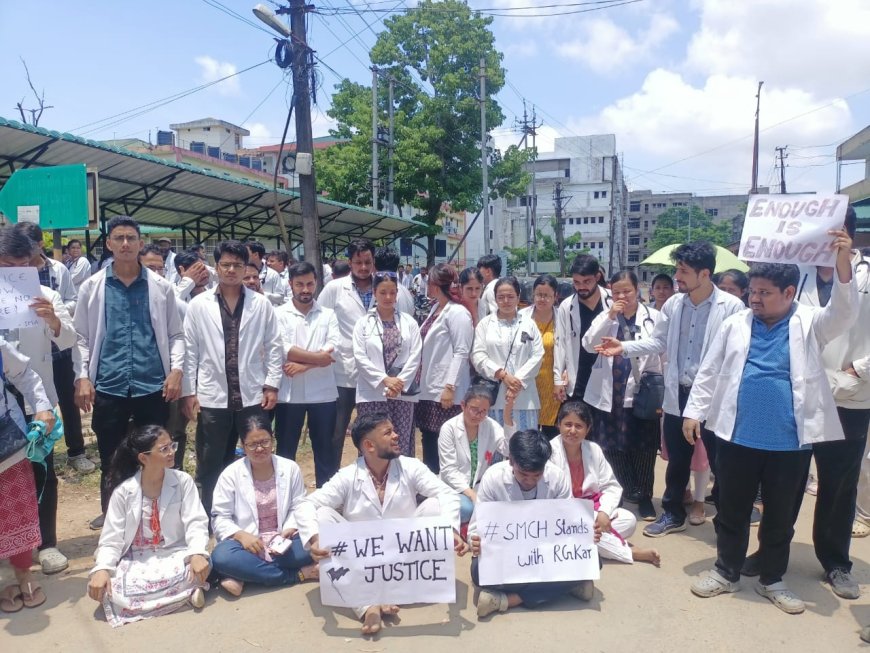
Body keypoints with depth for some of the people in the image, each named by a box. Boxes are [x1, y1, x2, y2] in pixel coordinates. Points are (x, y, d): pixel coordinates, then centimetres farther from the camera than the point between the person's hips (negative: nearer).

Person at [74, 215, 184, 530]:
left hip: (153, 386, 0)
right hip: (109, 387, 0)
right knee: (110, 461, 11)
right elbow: (81, 337, 5)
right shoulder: (92, 287, 5)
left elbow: (176, 334, 6)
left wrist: (176, 369, -7)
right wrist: (82, 377, -5)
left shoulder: (160, 287, 4)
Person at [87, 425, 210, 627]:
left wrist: (198, 554, -32)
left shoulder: (183, 481, -6)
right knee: (106, 588, -29)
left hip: (175, 555, -3)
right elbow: (111, 538, -4)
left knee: (200, 565, -37)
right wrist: (102, 569, -24)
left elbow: (196, 523, -12)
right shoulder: (124, 491, -5)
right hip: (136, 559, 3)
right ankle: (186, 589, -21)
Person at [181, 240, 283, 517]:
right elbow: (190, 351, 2)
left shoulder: (262, 304, 2)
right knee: (211, 464, 10)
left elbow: (273, 346, 4)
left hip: (253, 396, 0)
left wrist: (272, 385, -1)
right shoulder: (198, 305, 2)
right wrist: (188, 392, -1)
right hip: (212, 398, 0)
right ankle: (211, 518, 26)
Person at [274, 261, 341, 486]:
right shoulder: (279, 314, 2)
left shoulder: (328, 315, 6)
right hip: (289, 393, -1)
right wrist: (317, 357, -12)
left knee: (326, 449, 10)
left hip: (322, 392, 1)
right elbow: (283, 349, -12)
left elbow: (333, 351, -8)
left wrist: (303, 364, -18)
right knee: (286, 449, 11)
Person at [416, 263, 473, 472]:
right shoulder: (435, 309, 14)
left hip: (445, 391, -8)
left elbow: (461, 353, -15)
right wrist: (420, 379, 16)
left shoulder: (457, 312, -11)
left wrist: (450, 386, -20)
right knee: (428, 440, 12)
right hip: (428, 388, 8)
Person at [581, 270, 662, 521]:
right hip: (609, 394, 2)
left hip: (642, 394, -2)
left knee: (644, 448, 6)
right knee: (613, 447, 10)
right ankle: (626, 492, 28)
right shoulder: (605, 316, 4)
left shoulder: (654, 317, -3)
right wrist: (610, 316, -18)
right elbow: (588, 345, -10)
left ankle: (644, 496, 22)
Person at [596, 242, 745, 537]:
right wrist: (625, 347, -2)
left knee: (720, 462, 10)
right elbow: (658, 341, 11)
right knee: (677, 460, 17)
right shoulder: (673, 304, 4)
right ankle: (673, 514, 34)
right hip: (678, 395, 5)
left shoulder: (731, 306, -12)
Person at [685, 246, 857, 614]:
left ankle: (772, 580, 33)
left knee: (781, 516, 14)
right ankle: (727, 572, 31)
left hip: (790, 441, -1)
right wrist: (694, 411, 3)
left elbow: (843, 313, -21)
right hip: (738, 437, 1)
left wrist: (843, 263, -34)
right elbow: (709, 371, 7)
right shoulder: (735, 324, 3)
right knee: (731, 511, 13)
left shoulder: (810, 323, -1)